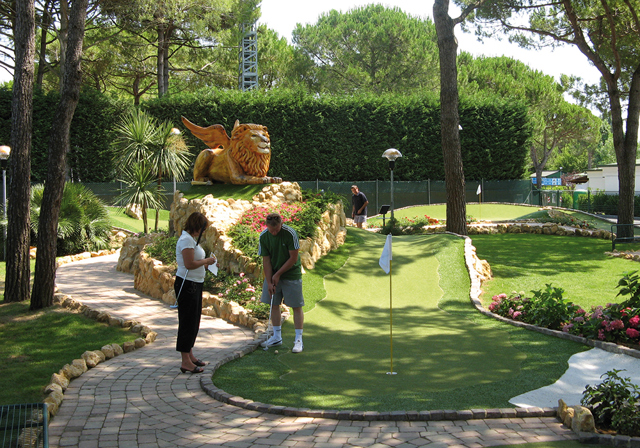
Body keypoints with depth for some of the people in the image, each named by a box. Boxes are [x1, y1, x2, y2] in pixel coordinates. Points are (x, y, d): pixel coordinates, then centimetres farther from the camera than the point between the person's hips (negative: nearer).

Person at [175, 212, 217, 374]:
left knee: (193, 321, 17)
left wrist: (205, 263, 8)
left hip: (195, 285, 11)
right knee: (188, 322, -5)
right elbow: (189, 264, -25)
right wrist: (206, 261, -12)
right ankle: (186, 362, 0)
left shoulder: (191, 239, 16)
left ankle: (190, 355, 29)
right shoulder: (186, 240, -17)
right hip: (187, 285, -11)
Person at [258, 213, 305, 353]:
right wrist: (269, 282, -11)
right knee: (273, 304, 8)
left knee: (296, 306, -3)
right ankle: (277, 337, 22)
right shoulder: (263, 236, -8)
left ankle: (299, 340, 4)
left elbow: (293, 258, -15)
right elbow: (266, 260, -5)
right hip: (273, 275, 4)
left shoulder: (290, 233, -19)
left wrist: (278, 274, -12)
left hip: (291, 275, -4)